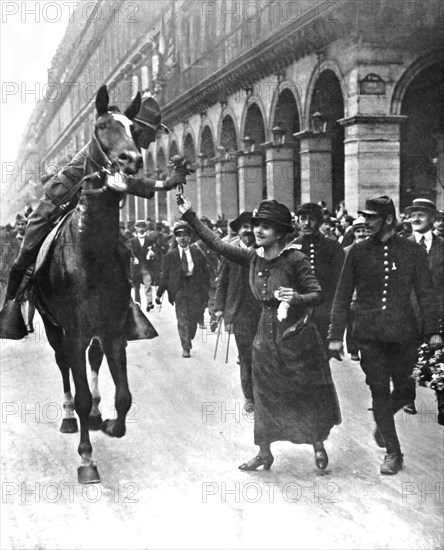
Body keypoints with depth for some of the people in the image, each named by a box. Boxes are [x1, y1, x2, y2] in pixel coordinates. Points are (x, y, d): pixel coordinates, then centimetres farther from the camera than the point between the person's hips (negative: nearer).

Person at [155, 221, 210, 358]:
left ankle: (189, 338, 29)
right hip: (179, 290, -1)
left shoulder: (197, 253, 5)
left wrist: (205, 291, 2)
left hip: (195, 289, 1)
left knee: (194, 318, 5)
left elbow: (205, 273, 7)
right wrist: (159, 294, 2)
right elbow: (165, 275, 6)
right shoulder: (171, 255, 4)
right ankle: (186, 347, 2)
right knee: (182, 319, -4)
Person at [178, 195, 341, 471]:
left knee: (307, 394, 8)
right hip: (267, 336, 5)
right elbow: (218, 244, 1)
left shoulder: (295, 259, -17)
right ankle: (264, 453, 27)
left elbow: (318, 294, -18)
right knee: (265, 396, 13)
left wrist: (297, 298, -38)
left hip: (297, 336, -5)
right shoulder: (254, 257, -2)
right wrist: (190, 216, 0)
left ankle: (318, 444, 31)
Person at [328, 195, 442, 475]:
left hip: (403, 333, 0)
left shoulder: (412, 251, 1)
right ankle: (393, 453, 13)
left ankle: (383, 420, 39)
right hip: (370, 334, 0)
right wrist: (336, 335, 0)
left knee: (405, 390, 6)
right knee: (379, 391, 1)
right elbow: (343, 296, 5)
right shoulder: (358, 252, 2)